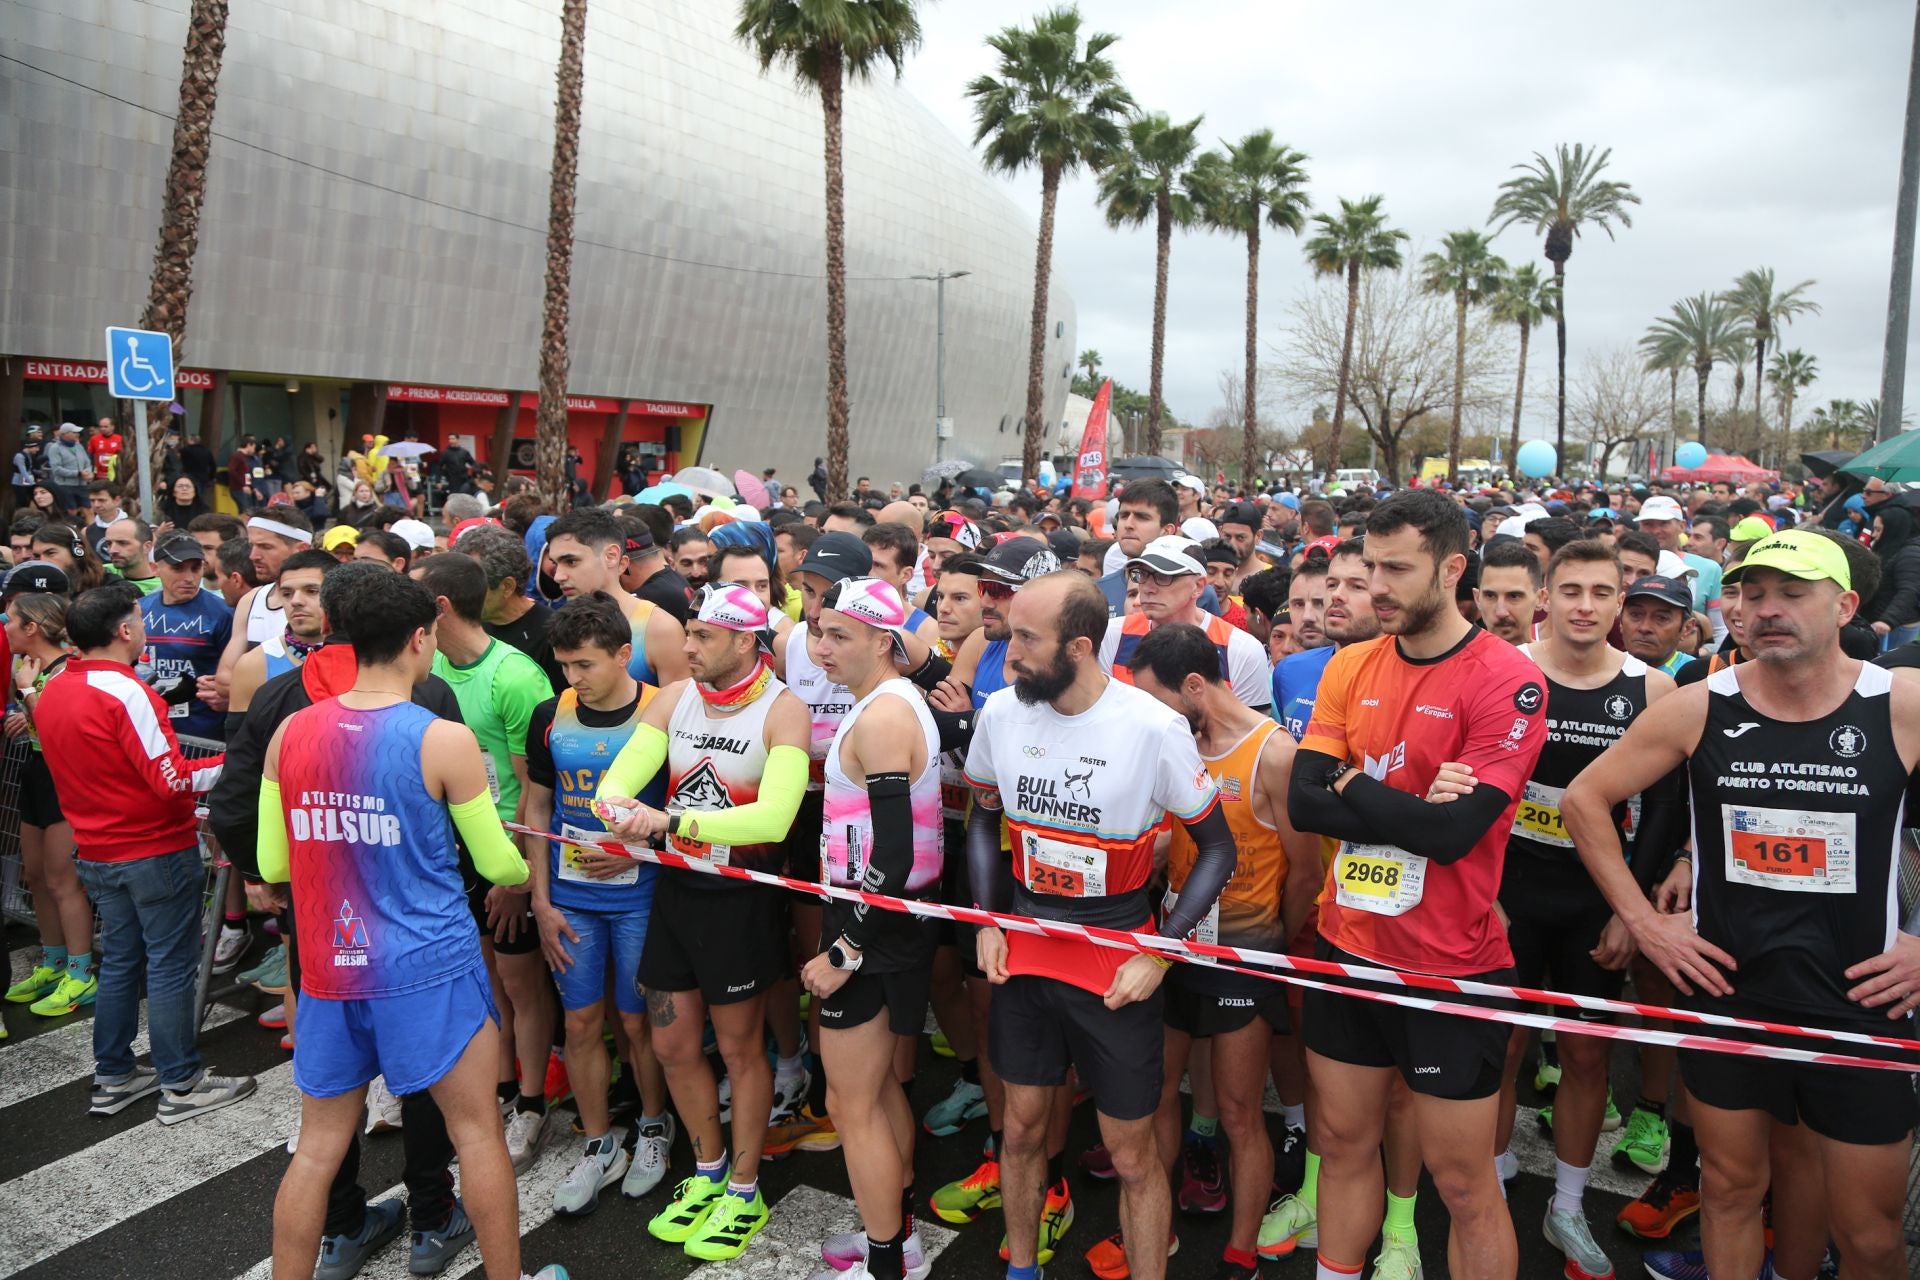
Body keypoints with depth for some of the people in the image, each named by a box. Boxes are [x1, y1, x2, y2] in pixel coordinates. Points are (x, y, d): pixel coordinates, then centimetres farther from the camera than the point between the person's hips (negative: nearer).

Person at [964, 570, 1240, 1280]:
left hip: (1117, 957, -4)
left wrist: (1159, 955, -13)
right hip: (1023, 948, 4)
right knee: (1022, 1126, 17)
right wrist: (988, 922, 3)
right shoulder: (1001, 712, -6)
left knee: (1132, 1155, 6)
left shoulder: (1156, 729, -18)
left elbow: (1217, 847, -7)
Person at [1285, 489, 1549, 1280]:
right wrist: (1412, 806, -17)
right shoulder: (1350, 667, 2)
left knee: (1464, 1185, 8)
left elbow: (1454, 831, -23)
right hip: (1346, 949, 5)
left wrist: (1354, 787, -11)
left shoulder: (1507, 679, -14)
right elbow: (1303, 803, -6)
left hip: (1449, 969, -5)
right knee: (1345, 1144, 20)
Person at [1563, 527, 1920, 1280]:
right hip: (1726, 996, 1)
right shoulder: (1699, 708, -6)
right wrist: (1641, 919, -3)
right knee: (1732, 1188, 17)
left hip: (1859, 1005, -1)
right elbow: (1584, 799, 1)